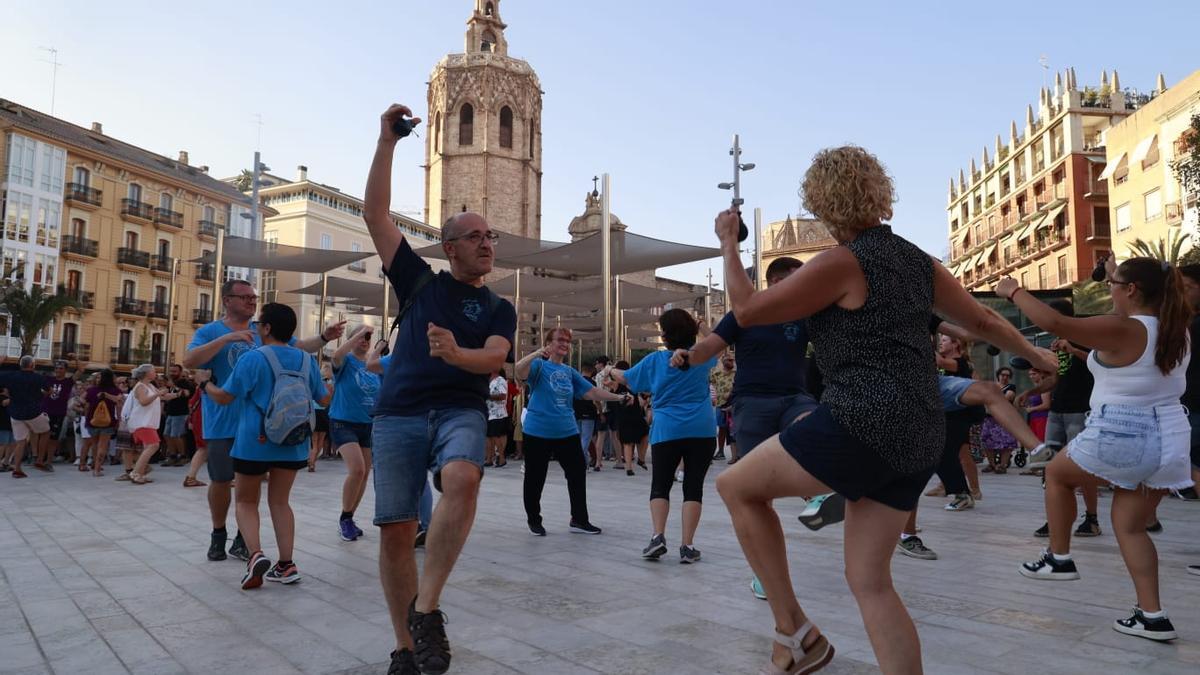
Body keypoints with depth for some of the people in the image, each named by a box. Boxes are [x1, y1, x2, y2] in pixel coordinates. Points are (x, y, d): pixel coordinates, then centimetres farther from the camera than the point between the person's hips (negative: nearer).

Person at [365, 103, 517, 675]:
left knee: (462, 479, -33)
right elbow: (375, 214, 9)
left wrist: (457, 353, -28)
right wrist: (387, 140, 6)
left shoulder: (498, 308, 14)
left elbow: (495, 359, -6)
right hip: (399, 413, 1)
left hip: (461, 411, -1)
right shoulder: (420, 283, 14)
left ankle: (427, 608, -21)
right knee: (395, 530, -5)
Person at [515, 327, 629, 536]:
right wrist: (536, 353, -40)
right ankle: (534, 520, 24)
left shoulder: (570, 372, 11)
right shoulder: (539, 366, -5)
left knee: (578, 475, 7)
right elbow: (519, 372, -24)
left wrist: (619, 397, 5)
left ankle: (579, 520, 20)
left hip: (567, 432, 5)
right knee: (535, 479, 5)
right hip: (538, 433, -5)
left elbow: (592, 391, 11)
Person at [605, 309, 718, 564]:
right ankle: (687, 545, -1)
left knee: (660, 485, 9)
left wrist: (610, 372, 38)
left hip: (667, 431, 0)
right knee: (693, 486, 2)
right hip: (701, 430, 0)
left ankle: (657, 536, -7)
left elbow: (626, 378, 19)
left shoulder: (654, 360, 3)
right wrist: (700, 327, 27)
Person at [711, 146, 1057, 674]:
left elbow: (747, 310, -6)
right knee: (869, 580, 13)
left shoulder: (842, 263, -10)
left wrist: (728, 242, 8)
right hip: (917, 438, 9)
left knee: (736, 487, 8)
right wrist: (1036, 356, 45)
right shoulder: (920, 263, 14)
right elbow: (983, 320, 27)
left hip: (861, 423, -8)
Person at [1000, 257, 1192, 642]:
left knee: (1057, 473, 19)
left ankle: (1059, 558, 24)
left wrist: (1013, 292, -13)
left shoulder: (1122, 331, -17)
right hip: (1169, 440, 8)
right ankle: (1152, 616, 12)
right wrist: (1116, 276, 35)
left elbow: (1054, 323, -25)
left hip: (1120, 437, -8)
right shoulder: (1177, 330, 7)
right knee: (1130, 525, 15)